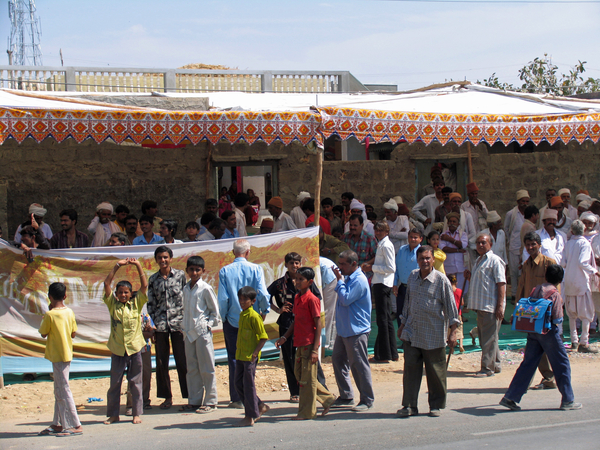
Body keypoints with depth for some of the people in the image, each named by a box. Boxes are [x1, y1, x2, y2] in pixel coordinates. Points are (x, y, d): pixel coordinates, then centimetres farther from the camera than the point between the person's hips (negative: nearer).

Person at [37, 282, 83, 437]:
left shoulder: (50, 315, -16)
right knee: (59, 391, 15)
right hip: (67, 354, 8)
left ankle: (76, 425, -6)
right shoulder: (69, 312, 3)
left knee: (63, 390, -5)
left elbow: (43, 333, -5)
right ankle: (57, 424, 22)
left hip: (58, 356, -8)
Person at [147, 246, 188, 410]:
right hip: (160, 325, 3)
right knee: (161, 363, 4)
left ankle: (189, 396, 6)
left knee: (182, 362, -1)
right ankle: (167, 397, 14)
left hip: (178, 322, -2)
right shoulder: (153, 279, 9)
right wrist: (152, 324, 2)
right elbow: (151, 303, 11)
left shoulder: (180, 275, 3)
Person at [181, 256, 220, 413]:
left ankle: (210, 402, 4)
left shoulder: (205, 288, -7)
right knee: (191, 368, 10)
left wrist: (208, 324, -10)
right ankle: (194, 401, 17)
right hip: (189, 332, 6)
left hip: (203, 331, -6)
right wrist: (185, 327, 10)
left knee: (206, 368, -1)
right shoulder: (185, 289, 10)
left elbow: (215, 310, -2)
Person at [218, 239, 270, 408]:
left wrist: (223, 316, 7)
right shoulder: (255, 269, -7)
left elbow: (222, 298, -8)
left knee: (234, 359, 7)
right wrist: (264, 311, 5)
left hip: (232, 320, 0)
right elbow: (263, 294, -12)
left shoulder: (225, 271, -5)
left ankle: (237, 398, 6)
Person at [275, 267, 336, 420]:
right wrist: (284, 337, 12)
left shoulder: (312, 299, -13)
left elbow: (318, 324, -14)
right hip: (300, 344, 9)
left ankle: (307, 412, 9)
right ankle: (327, 398, 25)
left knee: (308, 378, -1)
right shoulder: (297, 298, 12)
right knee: (299, 374, 13)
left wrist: (315, 349, -17)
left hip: (309, 344, -9)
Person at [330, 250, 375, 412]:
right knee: (338, 360, 13)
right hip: (344, 329, 10)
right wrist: (340, 280, 6)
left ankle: (367, 400, 5)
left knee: (359, 365, -4)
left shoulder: (359, 280, -17)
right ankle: (346, 396, 22)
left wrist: (340, 280, -14)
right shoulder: (349, 278, 13)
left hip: (356, 331, -10)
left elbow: (346, 299, -22)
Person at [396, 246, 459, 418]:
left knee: (435, 371, 4)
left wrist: (453, 332, -8)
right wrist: (403, 324, 21)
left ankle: (436, 405, 17)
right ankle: (409, 405, 8)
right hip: (412, 333, 4)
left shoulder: (441, 280, -7)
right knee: (411, 368, 1)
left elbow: (451, 306, -5)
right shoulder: (412, 276, 8)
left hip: (434, 335, -4)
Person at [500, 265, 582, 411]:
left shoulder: (536, 289, 7)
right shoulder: (555, 294, -11)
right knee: (562, 365, 6)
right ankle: (567, 401, 10)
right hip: (548, 331, -6)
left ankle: (510, 397, 3)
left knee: (528, 364, 8)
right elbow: (557, 318, -14)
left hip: (532, 331, 6)